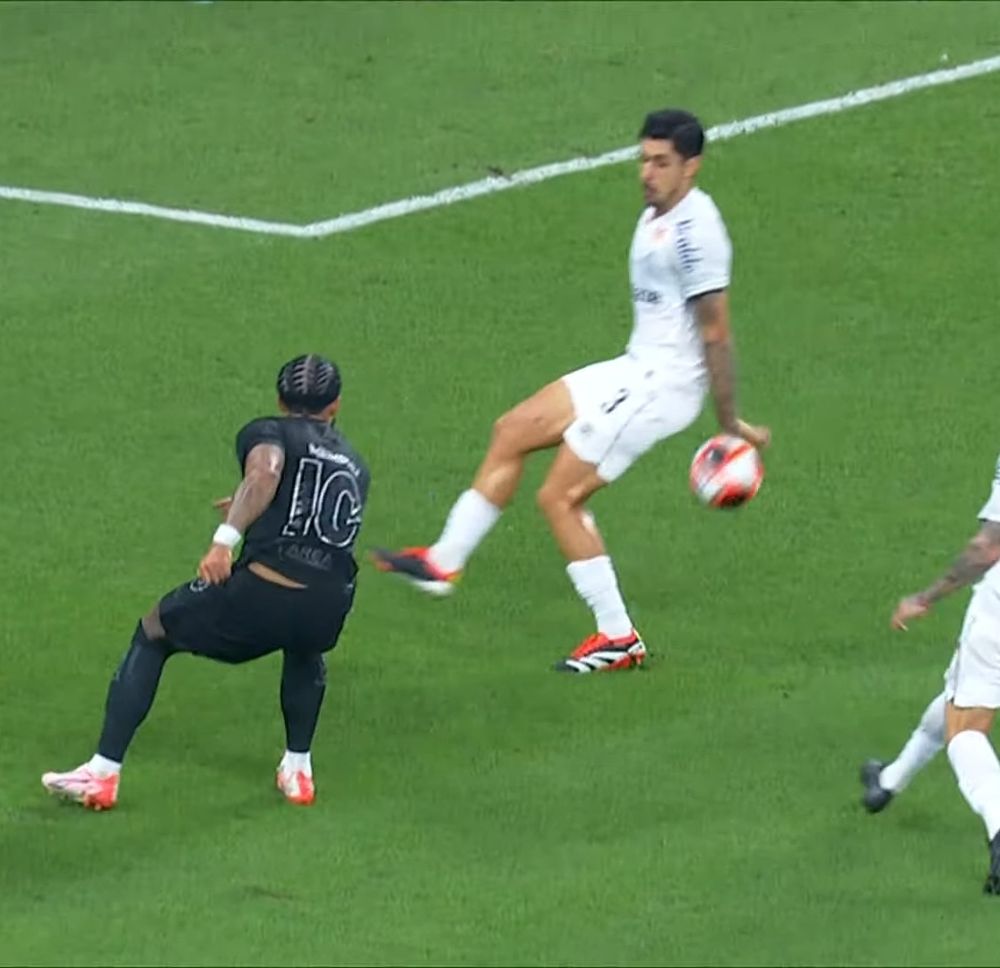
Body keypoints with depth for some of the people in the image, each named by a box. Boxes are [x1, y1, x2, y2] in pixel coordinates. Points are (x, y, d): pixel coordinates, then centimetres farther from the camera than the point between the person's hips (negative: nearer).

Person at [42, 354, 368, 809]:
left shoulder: (267, 431, 10)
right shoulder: (354, 464, 26)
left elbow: (265, 471, -14)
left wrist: (225, 537, -22)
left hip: (262, 593, -4)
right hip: (328, 609, 4)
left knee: (153, 632, 20)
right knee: (304, 647, 43)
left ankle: (103, 772, 15)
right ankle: (297, 770, 38)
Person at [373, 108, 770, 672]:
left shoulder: (694, 232, -22)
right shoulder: (657, 216, 10)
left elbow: (716, 333, -21)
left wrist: (730, 422, -19)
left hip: (660, 383, -10)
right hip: (634, 370, 10)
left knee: (560, 497, -7)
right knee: (512, 433, 13)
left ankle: (619, 638, 0)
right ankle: (444, 563, 20)